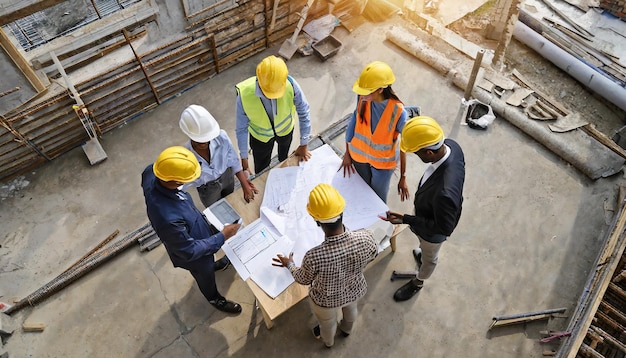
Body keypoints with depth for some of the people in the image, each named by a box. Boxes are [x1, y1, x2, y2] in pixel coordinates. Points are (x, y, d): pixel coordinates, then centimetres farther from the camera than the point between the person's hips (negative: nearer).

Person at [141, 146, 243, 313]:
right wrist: (223, 236, -23)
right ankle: (215, 298, 59)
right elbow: (190, 251, -32)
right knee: (206, 276, 28)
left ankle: (213, 264, 71)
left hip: (194, 230, 6)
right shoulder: (169, 218, -49)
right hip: (194, 254, -5)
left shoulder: (151, 173, -28)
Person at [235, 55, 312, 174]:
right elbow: (241, 128, -24)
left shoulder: (291, 85, -40)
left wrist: (304, 144, -15)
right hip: (260, 136, -1)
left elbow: (303, 112, -23)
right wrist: (244, 158, -14)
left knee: (284, 157, 34)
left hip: (285, 129, 1)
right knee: (261, 169, 24)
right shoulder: (244, 94, -40)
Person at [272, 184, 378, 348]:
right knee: (351, 310, 39)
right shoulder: (366, 238, -35)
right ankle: (346, 330, 71)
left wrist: (289, 264, 2)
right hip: (355, 291, 3)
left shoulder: (313, 257, -42)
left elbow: (303, 279, -18)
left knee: (327, 324, 34)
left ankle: (328, 341, 67)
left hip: (327, 301, -2)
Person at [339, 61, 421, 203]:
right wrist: (347, 153, 3)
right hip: (358, 154, 3)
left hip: (383, 161, -3)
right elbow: (354, 122, -5)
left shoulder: (398, 112, -31)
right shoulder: (362, 98, -22)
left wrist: (403, 178, -13)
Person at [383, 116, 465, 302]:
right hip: (431, 211, 6)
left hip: (433, 230, -6)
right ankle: (424, 252, 73)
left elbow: (443, 228, -31)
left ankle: (418, 283, 61)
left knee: (428, 258, 29)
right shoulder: (451, 145, -27)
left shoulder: (444, 192, -50)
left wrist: (406, 219, -29)